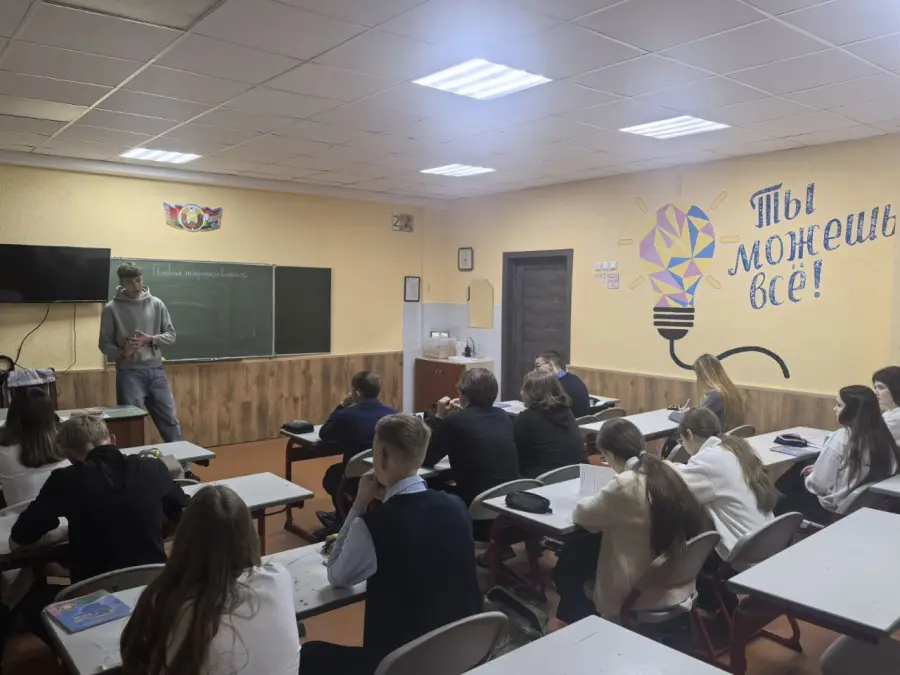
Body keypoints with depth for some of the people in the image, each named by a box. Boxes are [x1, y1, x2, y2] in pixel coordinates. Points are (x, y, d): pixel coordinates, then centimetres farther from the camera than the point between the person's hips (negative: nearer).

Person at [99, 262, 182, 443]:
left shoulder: (156, 304, 4)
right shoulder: (112, 309, -2)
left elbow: (171, 334, 6)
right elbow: (105, 343, 1)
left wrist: (150, 339, -12)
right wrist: (121, 353, -18)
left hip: (155, 370, 2)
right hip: (129, 373, -2)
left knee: (170, 419, 8)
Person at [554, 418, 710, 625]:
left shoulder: (625, 485, -26)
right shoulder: (669, 472, -4)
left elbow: (581, 514, -10)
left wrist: (598, 499, 12)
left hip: (645, 597, -7)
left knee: (567, 568, 14)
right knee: (583, 550, 20)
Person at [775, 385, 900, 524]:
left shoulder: (841, 437, -23)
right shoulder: (882, 436, -3)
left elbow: (819, 485, -21)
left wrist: (809, 477, 1)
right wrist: (818, 469, 12)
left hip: (835, 511, -7)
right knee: (800, 468, 21)